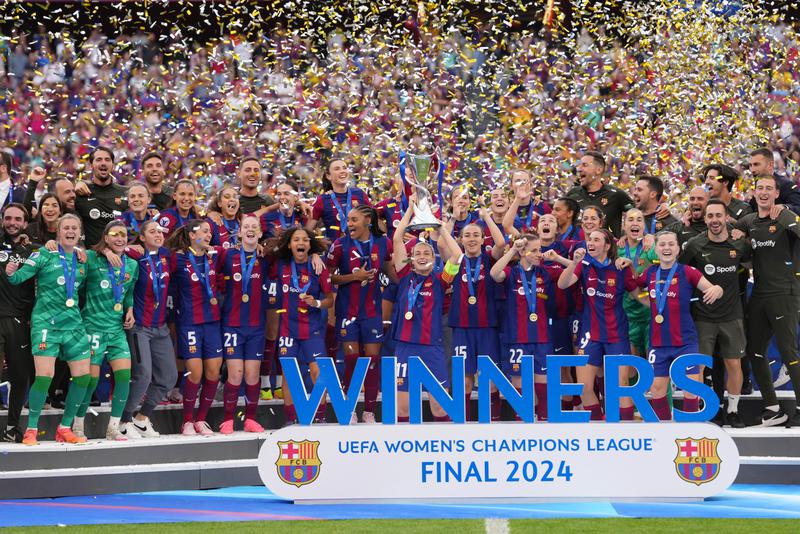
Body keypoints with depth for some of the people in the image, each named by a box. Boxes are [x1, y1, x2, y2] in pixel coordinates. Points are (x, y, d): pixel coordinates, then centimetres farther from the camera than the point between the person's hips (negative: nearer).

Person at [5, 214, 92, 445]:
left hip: (73, 322, 6)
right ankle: (31, 430, 1)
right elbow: (20, 276, -13)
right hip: (46, 322, -6)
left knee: (83, 375, 2)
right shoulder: (45, 255, -4)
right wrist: (11, 273, -32)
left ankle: (65, 428, 16)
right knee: (44, 376, -14)